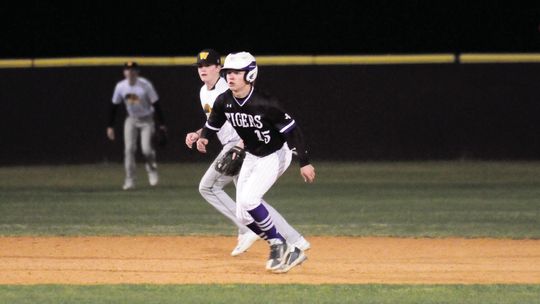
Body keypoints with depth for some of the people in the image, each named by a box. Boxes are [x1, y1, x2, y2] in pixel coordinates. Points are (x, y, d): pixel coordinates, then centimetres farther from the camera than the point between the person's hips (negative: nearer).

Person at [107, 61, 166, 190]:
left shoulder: (145, 85, -19)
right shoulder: (120, 86, -8)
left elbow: (156, 104, -15)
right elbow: (114, 107, 1)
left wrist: (161, 125, -17)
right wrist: (110, 126, -1)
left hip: (146, 120, -3)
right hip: (131, 120, 3)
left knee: (146, 149, -12)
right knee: (129, 149, -8)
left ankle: (152, 169, 20)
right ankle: (129, 180, -5)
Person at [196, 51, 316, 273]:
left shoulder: (264, 103, -28)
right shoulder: (223, 102, -10)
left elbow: (291, 129, -25)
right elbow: (213, 124, 10)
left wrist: (304, 163, -26)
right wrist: (203, 137, -8)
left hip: (275, 155, -7)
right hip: (252, 157, 7)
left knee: (248, 199, -26)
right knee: (243, 216, 2)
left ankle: (279, 245, -9)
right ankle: (288, 253, 14)